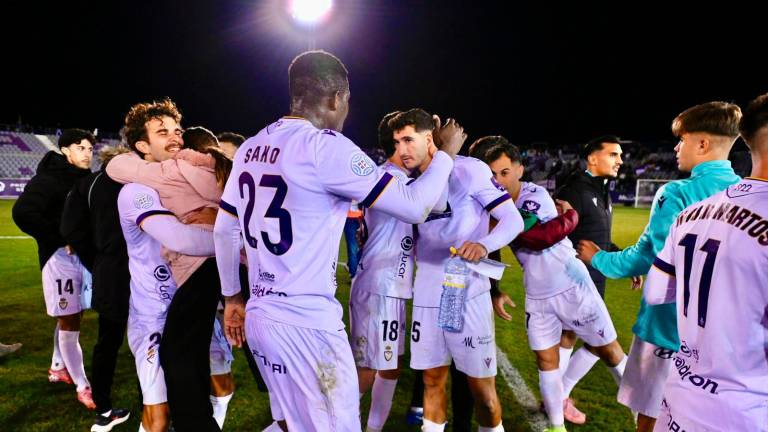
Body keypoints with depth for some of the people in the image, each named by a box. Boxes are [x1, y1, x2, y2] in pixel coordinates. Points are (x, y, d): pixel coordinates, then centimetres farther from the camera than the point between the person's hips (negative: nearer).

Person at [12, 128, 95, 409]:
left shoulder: (86, 180, 9)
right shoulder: (49, 179, -12)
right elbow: (22, 213, -22)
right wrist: (60, 240, -18)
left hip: (83, 255, 7)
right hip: (60, 257, -7)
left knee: (69, 317, 19)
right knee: (69, 321, -2)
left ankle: (58, 367, 38)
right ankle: (83, 388, 6)